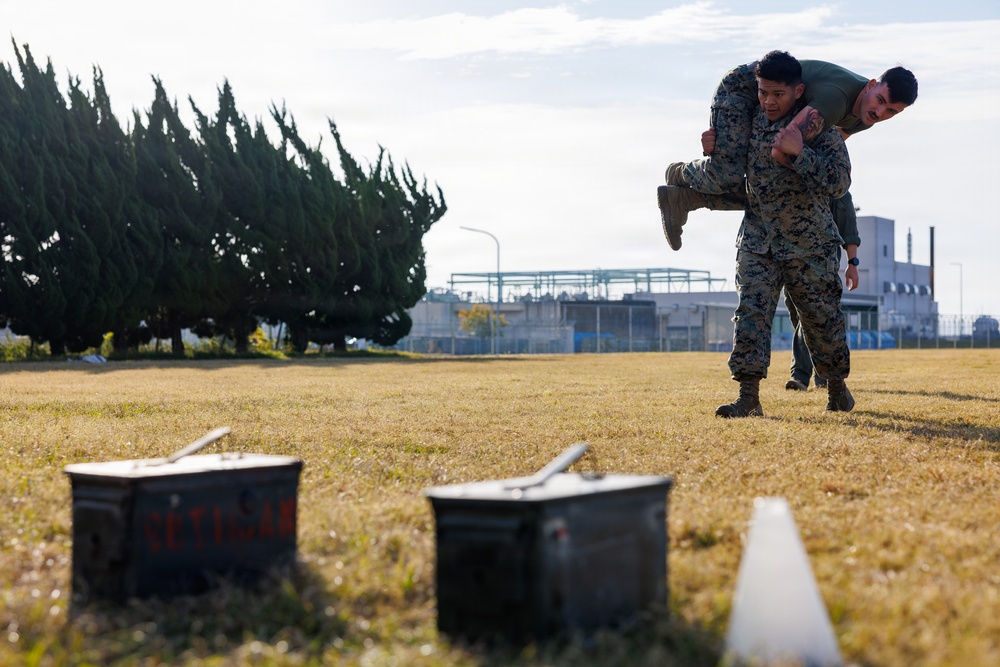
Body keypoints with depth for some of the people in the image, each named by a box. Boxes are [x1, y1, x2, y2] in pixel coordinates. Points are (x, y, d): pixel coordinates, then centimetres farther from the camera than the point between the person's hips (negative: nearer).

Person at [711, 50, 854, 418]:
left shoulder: (819, 128, -12)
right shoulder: (753, 121, 3)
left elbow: (839, 182, -24)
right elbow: (733, 164, 25)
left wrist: (798, 153, -32)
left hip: (809, 244, -3)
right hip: (757, 238, 3)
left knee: (822, 318, 8)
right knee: (751, 312, -10)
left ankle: (837, 386, 30)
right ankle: (748, 397, -12)